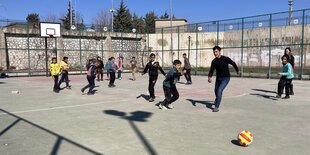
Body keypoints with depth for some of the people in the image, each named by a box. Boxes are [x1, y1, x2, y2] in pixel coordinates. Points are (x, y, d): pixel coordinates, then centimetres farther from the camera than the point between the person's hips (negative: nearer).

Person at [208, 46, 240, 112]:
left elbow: (233, 63, 0)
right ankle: (217, 99, 57)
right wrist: (209, 77, -35)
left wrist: (237, 71, 15)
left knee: (219, 90, -21)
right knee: (216, 90, 22)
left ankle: (216, 106, -14)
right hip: (218, 78, 5)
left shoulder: (225, 58, -17)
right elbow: (211, 70, -14)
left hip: (226, 78, -5)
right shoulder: (214, 61, -8)